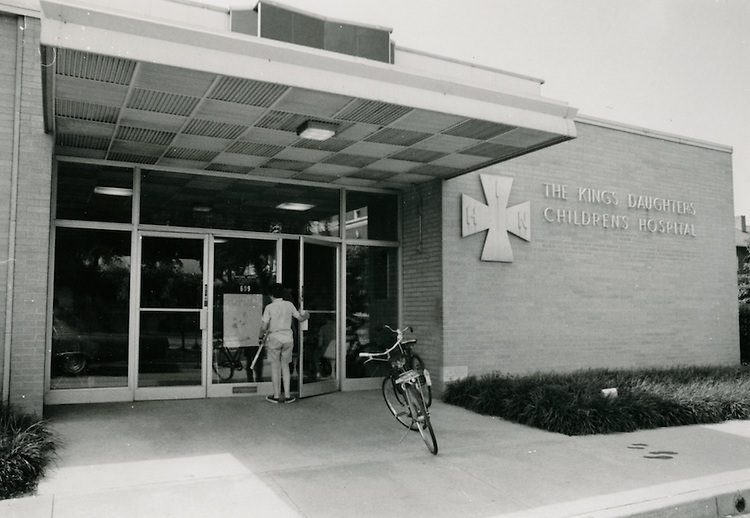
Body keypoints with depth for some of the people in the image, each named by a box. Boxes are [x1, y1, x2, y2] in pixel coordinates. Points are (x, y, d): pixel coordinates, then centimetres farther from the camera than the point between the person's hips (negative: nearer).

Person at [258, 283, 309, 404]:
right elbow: (300, 318, 10)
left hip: (274, 338, -3)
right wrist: (305, 315, 32)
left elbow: (264, 326, -11)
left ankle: (276, 396, 12)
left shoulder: (269, 307, -8)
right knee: (285, 366, 12)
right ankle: (287, 396, 12)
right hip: (288, 339, 3)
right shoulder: (289, 304, 1)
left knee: (275, 367, 7)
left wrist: (260, 337, 6)